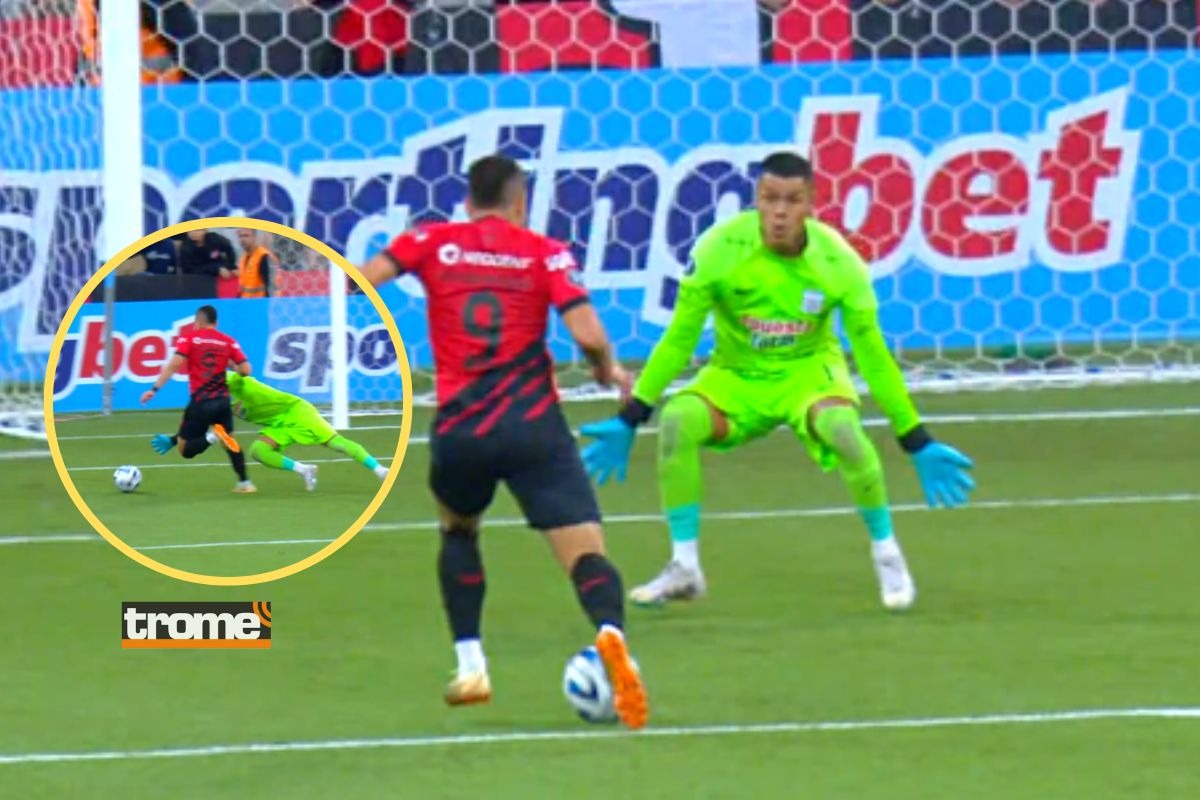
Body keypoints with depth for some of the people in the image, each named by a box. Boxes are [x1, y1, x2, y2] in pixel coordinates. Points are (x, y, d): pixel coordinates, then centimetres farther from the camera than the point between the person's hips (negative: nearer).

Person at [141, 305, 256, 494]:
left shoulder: (189, 338, -1)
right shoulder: (229, 342, 6)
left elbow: (175, 364, -13)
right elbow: (245, 370, -1)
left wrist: (155, 389, -12)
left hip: (201, 401, -3)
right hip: (223, 400, 3)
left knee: (186, 449, 4)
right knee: (230, 440, 25)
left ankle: (213, 436, -25)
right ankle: (244, 483, 17)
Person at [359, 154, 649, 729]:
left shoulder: (432, 244, 8)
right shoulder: (545, 253, 5)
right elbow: (588, 335, -7)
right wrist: (608, 372, 14)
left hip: (458, 430, 2)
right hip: (533, 427, -2)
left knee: (458, 531, 31)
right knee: (585, 553, -8)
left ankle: (470, 667, 21)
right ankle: (610, 632, -41)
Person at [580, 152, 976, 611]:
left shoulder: (837, 261, -18)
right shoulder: (720, 249, -20)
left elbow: (873, 356, -8)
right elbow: (679, 340, -10)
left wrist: (918, 446, -5)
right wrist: (627, 422, -10)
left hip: (809, 369, -1)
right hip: (736, 375, 1)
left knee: (842, 428, -33)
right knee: (676, 421, -29)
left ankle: (887, 556, -9)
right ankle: (684, 568, -14)